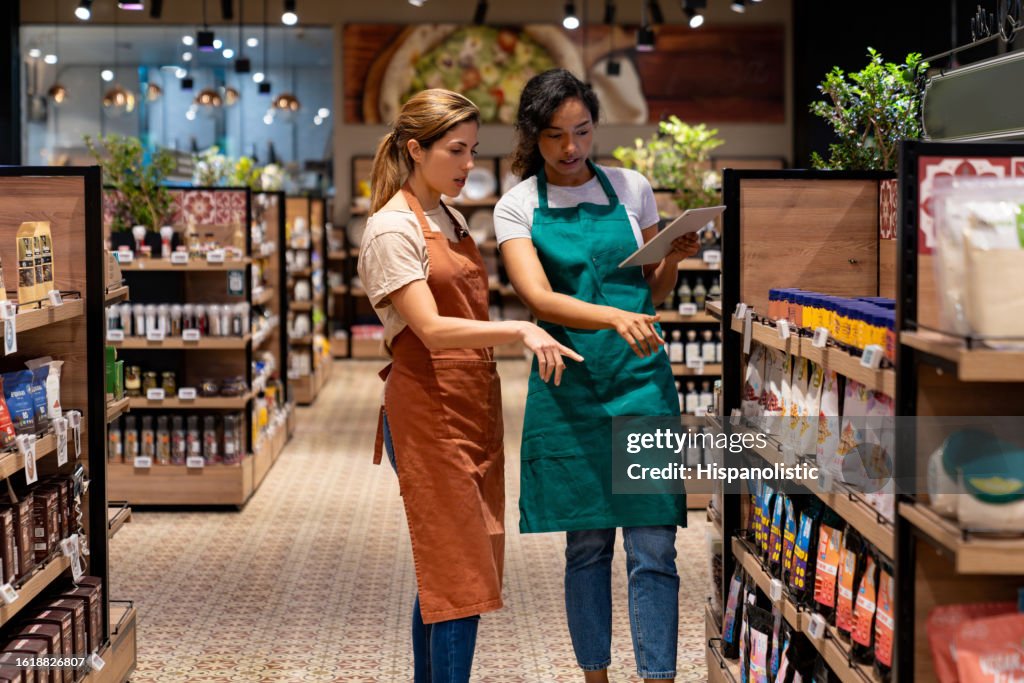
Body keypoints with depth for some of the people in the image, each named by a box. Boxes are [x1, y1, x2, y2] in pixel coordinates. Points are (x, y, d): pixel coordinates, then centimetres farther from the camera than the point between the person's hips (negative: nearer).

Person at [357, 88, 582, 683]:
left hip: (473, 405, 8)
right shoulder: (393, 228, -11)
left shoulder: (451, 220, 16)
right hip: (429, 411, -8)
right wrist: (519, 330, -31)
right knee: (459, 573, -10)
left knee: (443, 571, 11)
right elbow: (431, 329, -21)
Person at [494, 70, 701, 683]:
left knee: (653, 548, -5)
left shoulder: (632, 189, 7)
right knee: (587, 546, 8)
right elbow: (538, 297, -14)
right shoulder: (518, 206, 2)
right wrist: (615, 317, -30)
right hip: (570, 385, 0)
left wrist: (674, 259, -5)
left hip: (641, 379, 1)